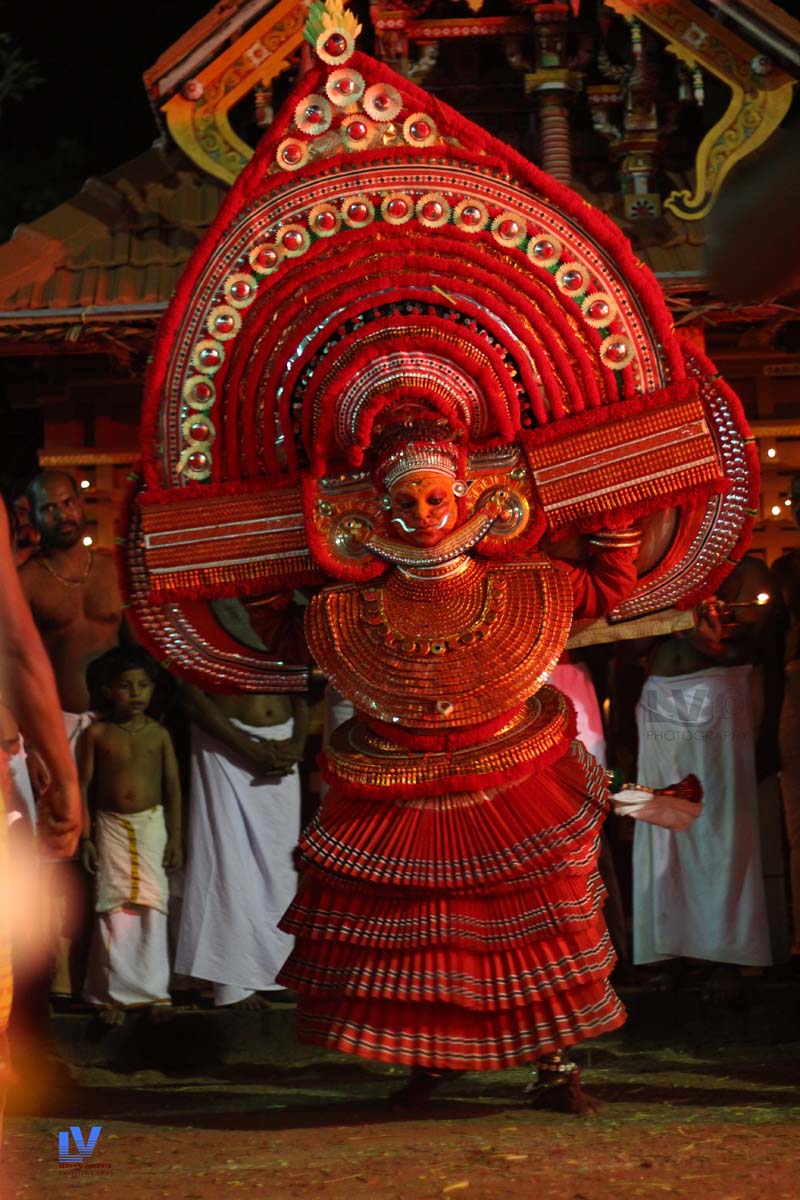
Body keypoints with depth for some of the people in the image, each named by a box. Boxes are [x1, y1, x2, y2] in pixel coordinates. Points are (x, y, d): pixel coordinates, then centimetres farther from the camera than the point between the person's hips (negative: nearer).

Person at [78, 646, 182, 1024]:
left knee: (152, 908, -1)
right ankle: (114, 993, 7)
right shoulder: (97, 734, -3)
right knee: (114, 910, 0)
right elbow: (84, 786, 1)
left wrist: (175, 838, 2)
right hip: (111, 827, -1)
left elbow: (173, 787, 5)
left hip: (152, 826, 1)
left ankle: (154, 989, 9)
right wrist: (86, 837, -2)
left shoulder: (159, 734, 1)